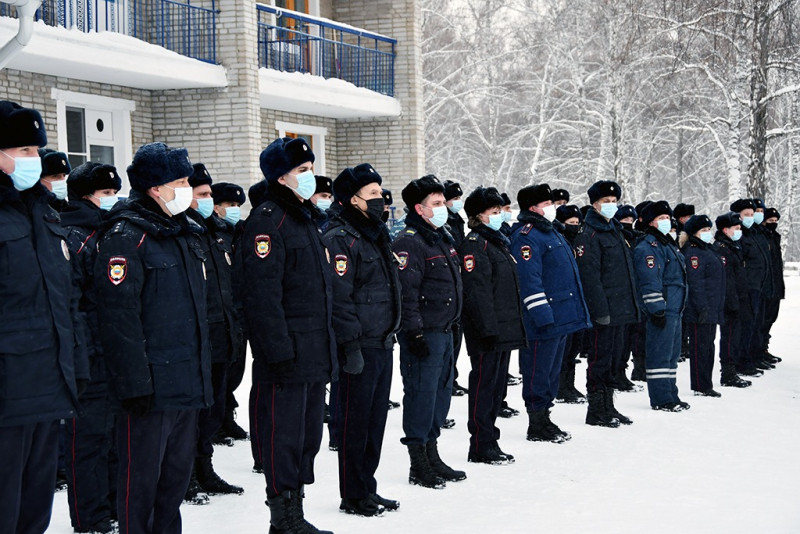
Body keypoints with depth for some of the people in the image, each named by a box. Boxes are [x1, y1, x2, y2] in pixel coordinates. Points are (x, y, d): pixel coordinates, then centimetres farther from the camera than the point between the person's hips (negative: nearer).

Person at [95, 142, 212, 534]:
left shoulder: (184, 233, 15)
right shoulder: (126, 236, -12)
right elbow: (119, 316, -19)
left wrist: (203, 369, 20)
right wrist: (135, 383, -22)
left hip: (188, 382, 9)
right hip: (151, 384, -8)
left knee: (178, 472, 16)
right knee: (142, 477, 0)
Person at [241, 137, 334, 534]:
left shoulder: (305, 218, 18)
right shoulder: (267, 222, -13)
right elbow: (263, 295, -20)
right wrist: (280, 352, -23)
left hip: (315, 354, 10)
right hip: (287, 356, -10)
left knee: (308, 437, 14)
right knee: (283, 438, -3)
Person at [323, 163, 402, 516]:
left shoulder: (376, 235, 18)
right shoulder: (340, 239, -13)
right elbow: (339, 297, -19)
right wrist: (350, 344, -21)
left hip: (383, 344, 9)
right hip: (360, 347, -9)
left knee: (376, 418, 14)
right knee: (355, 420, -1)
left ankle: (367, 488, 24)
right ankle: (353, 496, 8)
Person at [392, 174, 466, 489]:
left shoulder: (443, 238, 17)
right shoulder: (408, 243, -14)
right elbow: (406, 292, -20)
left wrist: (454, 323, 23)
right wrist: (414, 333, -23)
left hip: (444, 331, 10)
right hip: (423, 334, -10)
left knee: (441, 392, 14)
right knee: (421, 393, -6)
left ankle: (432, 456, 24)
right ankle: (418, 466, 1)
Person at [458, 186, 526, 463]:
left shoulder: (497, 242, 20)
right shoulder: (474, 243, -10)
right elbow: (476, 290, -19)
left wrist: (516, 325, 21)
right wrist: (488, 327, -24)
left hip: (504, 330, 10)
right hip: (487, 332, -10)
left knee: (497, 386, 13)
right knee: (484, 385, -5)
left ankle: (489, 442, 20)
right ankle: (480, 447, -1)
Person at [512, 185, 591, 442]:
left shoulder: (551, 232, 19)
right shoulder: (526, 237, -14)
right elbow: (529, 280, -21)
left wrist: (576, 310, 25)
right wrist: (542, 315, -25)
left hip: (561, 318, 10)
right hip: (543, 322, -10)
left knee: (552, 370, 16)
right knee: (538, 372, -3)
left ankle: (544, 419, 24)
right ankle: (537, 426, 3)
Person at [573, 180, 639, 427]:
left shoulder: (615, 230, 18)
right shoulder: (588, 234, -10)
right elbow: (589, 275, -17)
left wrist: (632, 304, 18)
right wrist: (600, 310, -22)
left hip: (621, 309, 9)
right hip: (603, 310, -9)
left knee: (613, 358, 14)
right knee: (600, 358, -3)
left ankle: (608, 407, 22)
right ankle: (596, 410, 4)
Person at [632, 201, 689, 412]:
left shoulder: (668, 243, 21)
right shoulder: (647, 246, -11)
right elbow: (649, 281, -18)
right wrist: (657, 309, -23)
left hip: (675, 309, 10)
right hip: (662, 310, -10)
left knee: (672, 353, 14)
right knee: (660, 353, -7)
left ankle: (670, 394, 22)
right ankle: (661, 398, -4)